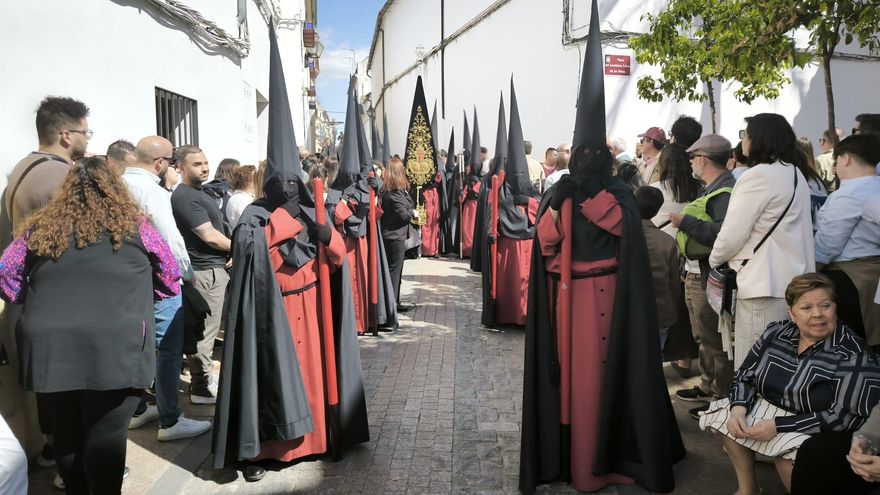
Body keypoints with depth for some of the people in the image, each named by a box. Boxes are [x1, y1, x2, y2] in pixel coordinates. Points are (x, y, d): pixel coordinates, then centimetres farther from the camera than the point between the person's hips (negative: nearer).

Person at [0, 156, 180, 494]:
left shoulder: (41, 227, 15)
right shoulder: (132, 224, 8)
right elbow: (170, 275, 15)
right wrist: (144, 298, 30)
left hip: (47, 346, 4)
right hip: (114, 347, -3)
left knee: (66, 434, 16)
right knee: (105, 436, 4)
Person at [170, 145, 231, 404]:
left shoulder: (198, 193, 16)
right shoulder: (185, 197, -16)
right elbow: (209, 236, -18)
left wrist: (230, 252, 12)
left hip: (214, 268, 10)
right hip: (205, 272, -10)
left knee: (206, 329, 17)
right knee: (205, 331, -3)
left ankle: (204, 378, 29)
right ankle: (202, 387, 6)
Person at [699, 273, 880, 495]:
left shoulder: (853, 354, -18)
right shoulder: (776, 333, -1)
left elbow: (846, 416, -23)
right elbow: (746, 375, 6)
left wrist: (779, 425, -27)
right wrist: (738, 408, -16)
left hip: (818, 431, -6)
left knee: (788, 453, -32)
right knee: (721, 415, -4)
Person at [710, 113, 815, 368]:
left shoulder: (758, 175, -13)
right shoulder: (795, 174, 14)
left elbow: (732, 234, -14)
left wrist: (714, 259, 5)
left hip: (765, 284, -9)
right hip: (794, 279, 9)